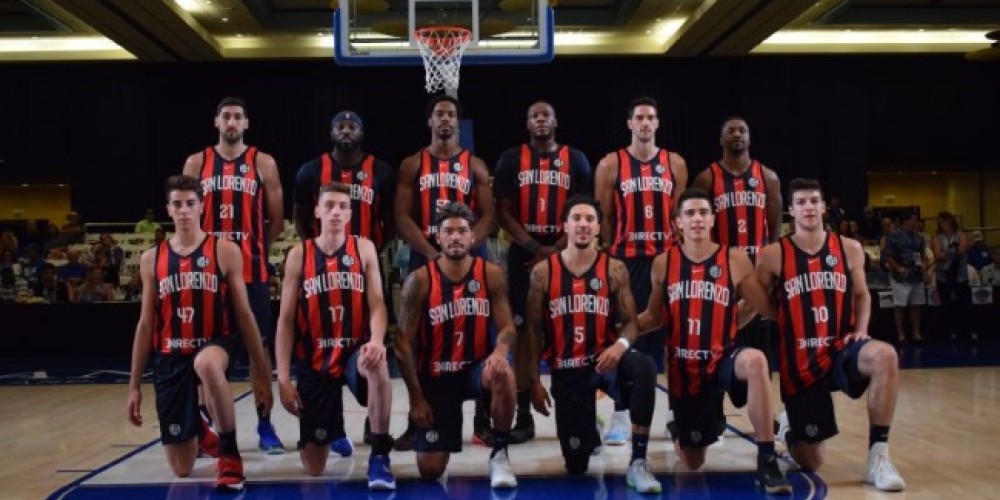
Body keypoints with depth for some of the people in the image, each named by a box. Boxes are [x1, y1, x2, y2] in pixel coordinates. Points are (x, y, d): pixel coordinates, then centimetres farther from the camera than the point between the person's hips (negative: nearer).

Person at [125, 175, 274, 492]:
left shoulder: (225, 251, -2)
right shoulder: (151, 259, 5)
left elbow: (243, 315, -1)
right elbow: (146, 325, 9)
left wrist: (261, 373, -4)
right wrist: (134, 385, 7)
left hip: (213, 346, -3)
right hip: (170, 359, 3)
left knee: (207, 365, -44)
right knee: (181, 469, 5)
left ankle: (230, 455, -25)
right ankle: (200, 432, 44)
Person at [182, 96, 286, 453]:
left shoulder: (263, 163, 2)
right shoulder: (196, 163, 6)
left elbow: (276, 219, 5)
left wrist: (256, 249, 4)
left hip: (252, 271, -1)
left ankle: (265, 425, 12)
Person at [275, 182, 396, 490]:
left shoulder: (364, 249, 0)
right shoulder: (299, 255, 0)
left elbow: (377, 304, -9)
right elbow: (286, 320, 0)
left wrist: (377, 341, -31)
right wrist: (283, 379, -6)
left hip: (355, 352, -1)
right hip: (316, 362, 1)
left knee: (377, 365, -41)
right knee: (313, 469, 3)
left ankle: (379, 456, -24)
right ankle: (335, 432, 41)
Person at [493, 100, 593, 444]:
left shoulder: (575, 159, 5)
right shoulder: (511, 159, 4)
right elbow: (503, 213, -1)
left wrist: (556, 249, -11)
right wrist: (535, 247, -11)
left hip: (565, 255, 0)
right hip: (524, 255, 0)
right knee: (523, 332, 1)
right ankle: (524, 416, 7)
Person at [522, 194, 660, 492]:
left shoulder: (615, 270, -2)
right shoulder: (543, 272, -2)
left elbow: (630, 321, -2)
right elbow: (533, 330, 1)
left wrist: (621, 345, -26)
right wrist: (534, 381, -4)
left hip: (605, 358, 0)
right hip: (566, 370, 1)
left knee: (643, 367, -38)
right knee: (576, 465, 1)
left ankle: (638, 462, -26)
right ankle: (590, 429, 41)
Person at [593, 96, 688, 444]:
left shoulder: (675, 163, 8)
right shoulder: (611, 164, 2)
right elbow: (603, 217, 2)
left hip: (666, 258, 2)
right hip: (625, 259, -2)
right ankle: (621, 415, 8)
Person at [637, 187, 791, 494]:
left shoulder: (735, 259, -6)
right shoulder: (663, 264, -1)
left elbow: (768, 308, 0)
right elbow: (654, 317, 9)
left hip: (722, 357, -1)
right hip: (683, 365, 2)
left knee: (756, 361, -40)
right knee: (692, 463, 11)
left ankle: (767, 461, -28)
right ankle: (680, 429, 50)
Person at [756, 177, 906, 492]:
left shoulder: (849, 249, 3)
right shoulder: (773, 255, -5)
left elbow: (861, 295, 16)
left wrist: (861, 330, -1)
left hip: (841, 349, 2)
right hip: (800, 363, -2)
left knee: (884, 356, -36)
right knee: (810, 463, 1)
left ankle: (878, 457, -22)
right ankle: (789, 426, 42)